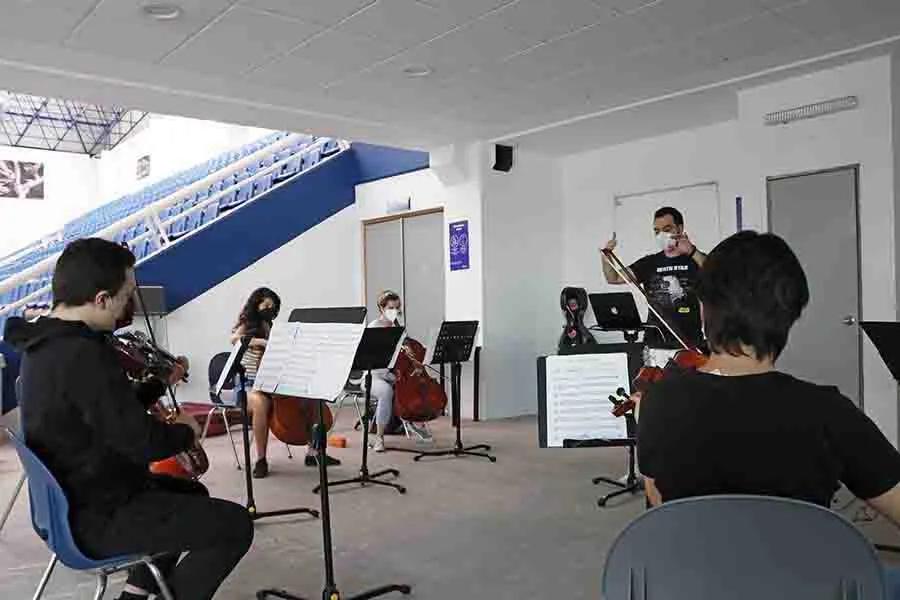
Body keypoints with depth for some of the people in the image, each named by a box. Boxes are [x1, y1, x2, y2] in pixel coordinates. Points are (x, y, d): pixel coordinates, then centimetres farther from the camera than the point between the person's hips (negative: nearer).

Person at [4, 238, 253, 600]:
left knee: (190, 492, 28)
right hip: (96, 518, -10)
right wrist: (186, 431, -8)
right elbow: (142, 442, -27)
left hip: (72, 500, 10)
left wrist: (160, 383, 10)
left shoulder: (46, 344, 5)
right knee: (235, 524, -9)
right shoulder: (81, 356, -28)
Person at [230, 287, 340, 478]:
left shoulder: (273, 328, 15)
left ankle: (312, 452, -6)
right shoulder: (246, 326, -1)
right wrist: (263, 342, -33)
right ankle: (261, 459, -24)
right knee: (261, 403, -39)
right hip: (250, 385, -6)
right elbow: (234, 339, -25)